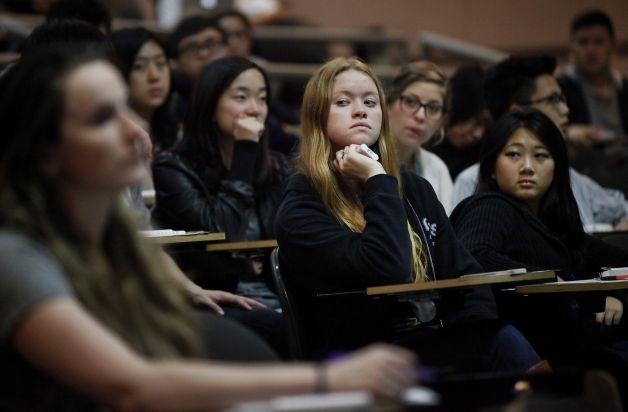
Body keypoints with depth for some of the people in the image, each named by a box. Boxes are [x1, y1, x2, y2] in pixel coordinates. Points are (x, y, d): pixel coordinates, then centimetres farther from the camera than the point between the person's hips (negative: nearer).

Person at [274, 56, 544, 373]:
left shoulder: (414, 189, 16)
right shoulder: (300, 210, -4)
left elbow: (462, 272, 11)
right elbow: (387, 271, -18)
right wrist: (377, 182, -10)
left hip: (438, 340, 6)